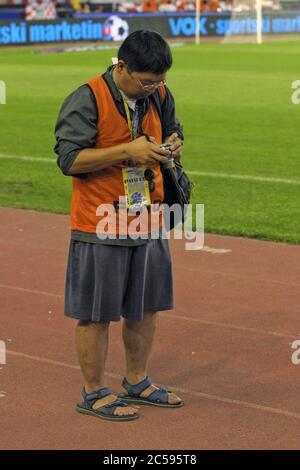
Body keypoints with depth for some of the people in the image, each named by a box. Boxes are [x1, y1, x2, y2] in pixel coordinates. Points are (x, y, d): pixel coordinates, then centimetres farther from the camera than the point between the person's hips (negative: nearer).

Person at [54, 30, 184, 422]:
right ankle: (94, 393, 17)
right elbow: (68, 159, -18)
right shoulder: (87, 100, -16)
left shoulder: (160, 96, 4)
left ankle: (137, 382, 34)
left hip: (149, 224, 7)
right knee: (95, 313, 3)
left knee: (146, 306, 16)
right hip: (100, 228, -6)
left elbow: (172, 133, 21)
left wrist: (172, 147, -4)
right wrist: (128, 150, -25)